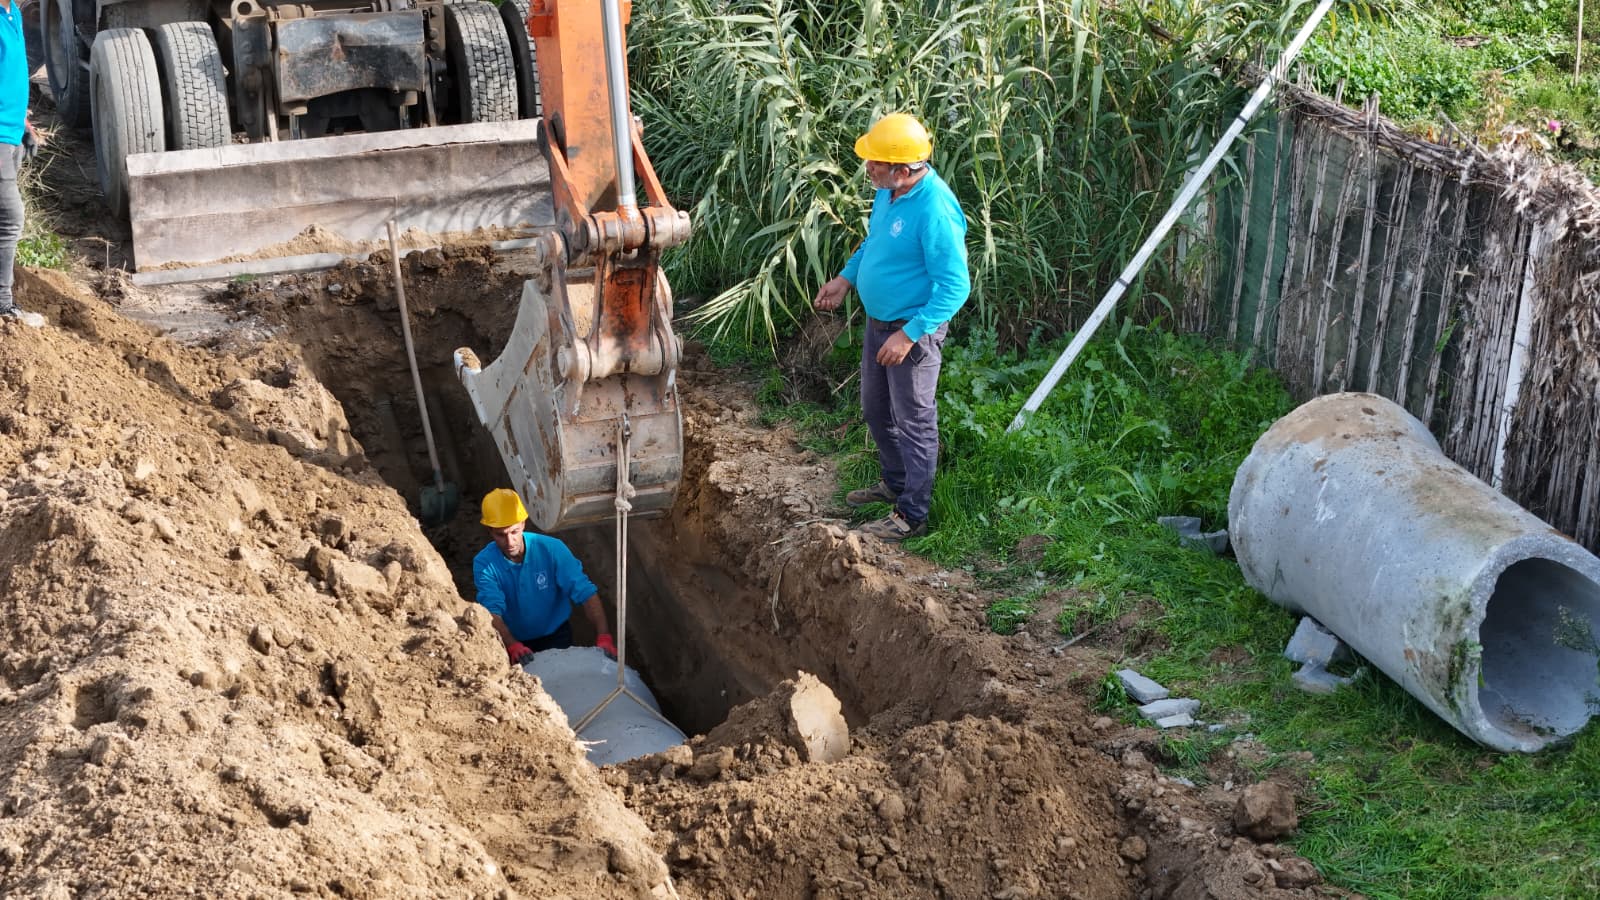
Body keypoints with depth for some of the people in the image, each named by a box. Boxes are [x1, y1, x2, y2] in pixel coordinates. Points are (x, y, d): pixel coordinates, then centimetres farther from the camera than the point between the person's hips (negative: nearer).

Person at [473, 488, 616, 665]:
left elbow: (586, 594, -21)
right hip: (512, 639, 1)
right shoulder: (484, 563, -17)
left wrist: (603, 636, -35)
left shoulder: (551, 549, -18)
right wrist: (513, 646, -47)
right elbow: (492, 612, -28)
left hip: (556, 636, -1)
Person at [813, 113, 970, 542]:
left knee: (914, 423, 4)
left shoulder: (935, 212, -30)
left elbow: (954, 287, -27)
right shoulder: (887, 192, -2)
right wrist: (846, 278, 12)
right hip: (878, 320, 9)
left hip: (913, 329, -9)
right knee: (875, 410, 24)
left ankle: (912, 515, 16)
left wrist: (909, 335, -28)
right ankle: (895, 483, 44)